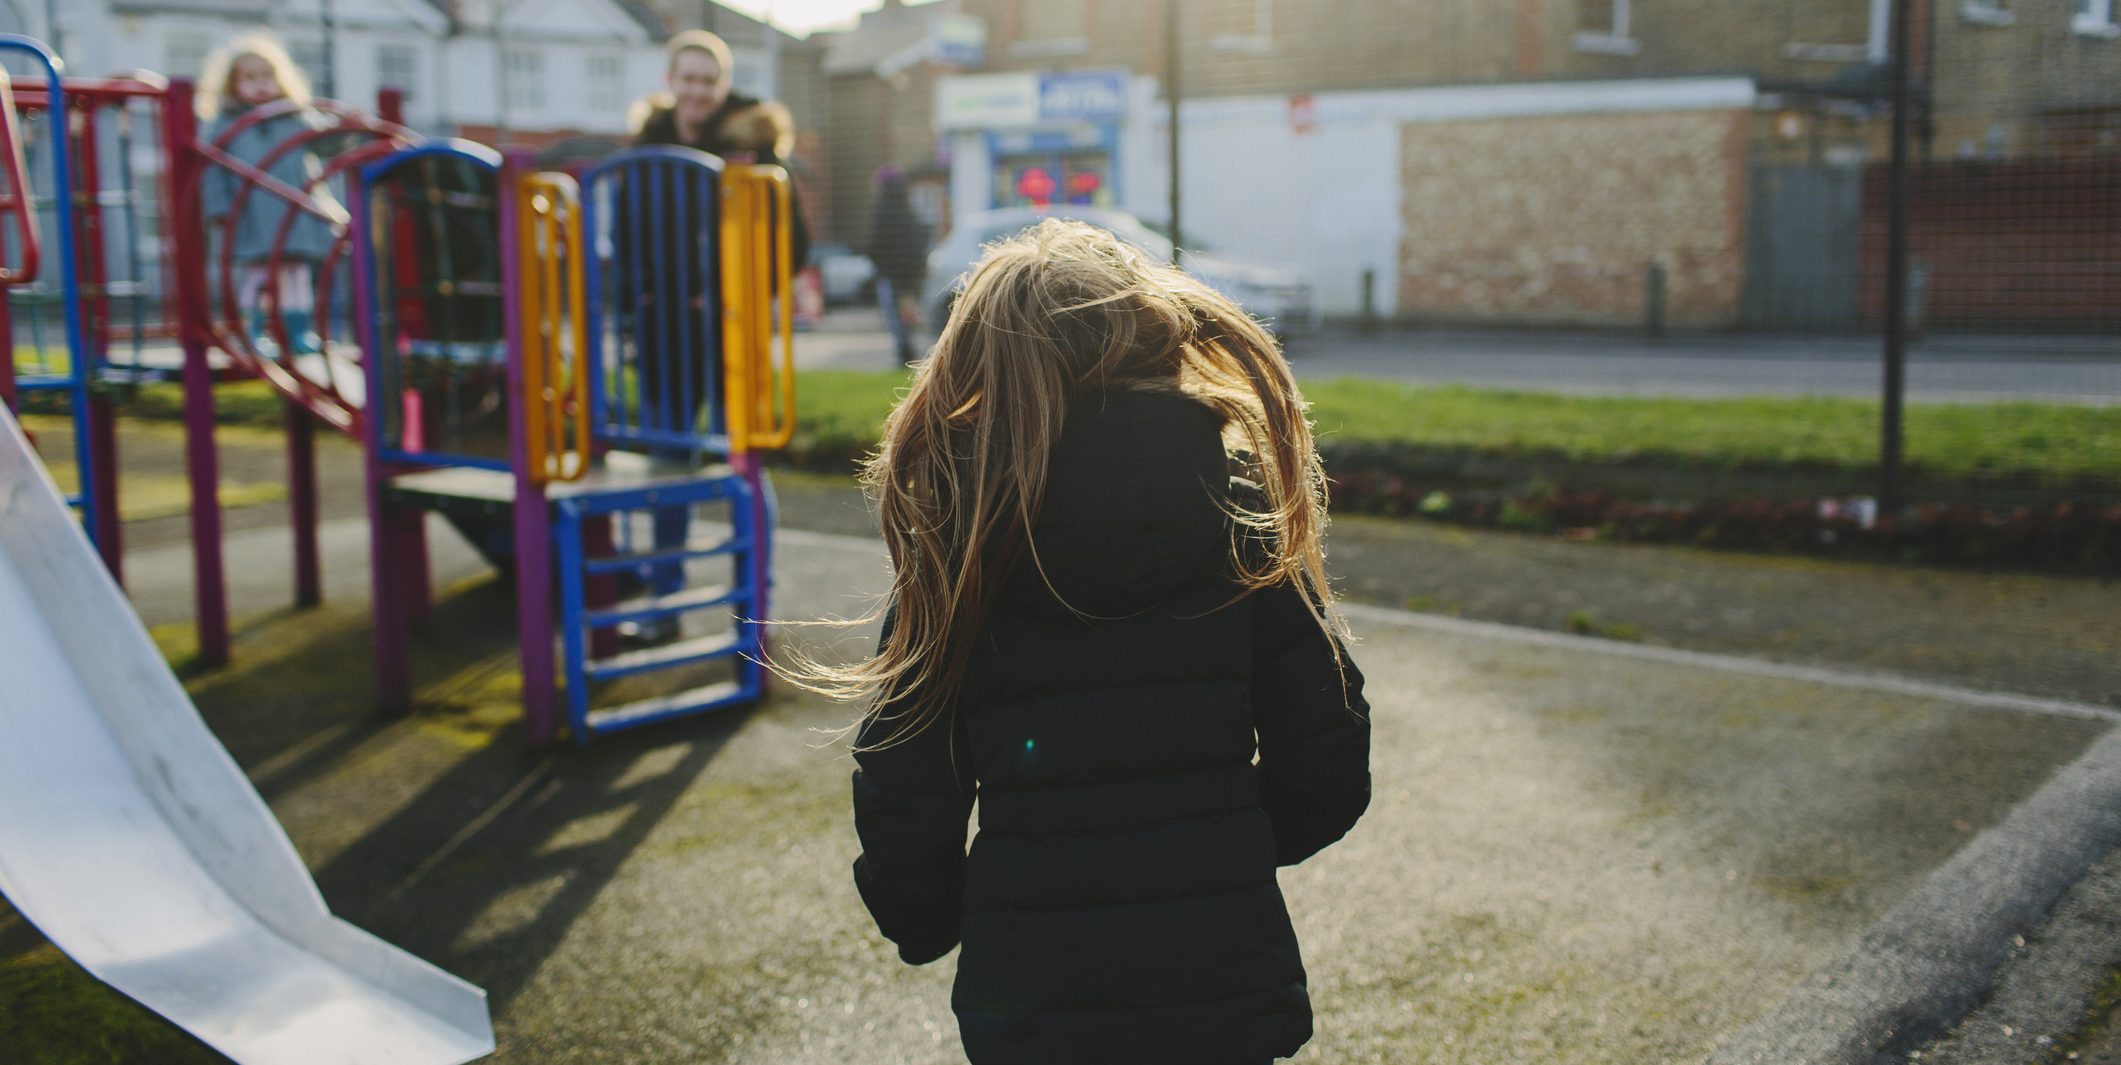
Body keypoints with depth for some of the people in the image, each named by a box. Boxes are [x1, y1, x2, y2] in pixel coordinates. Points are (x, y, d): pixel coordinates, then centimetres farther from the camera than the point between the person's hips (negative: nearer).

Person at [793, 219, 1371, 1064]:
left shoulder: (958, 547, -9)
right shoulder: (1239, 517, -7)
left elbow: (906, 803, -5)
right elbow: (1327, 771, -2)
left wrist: (925, 927, 15)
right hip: (1228, 991, 1)